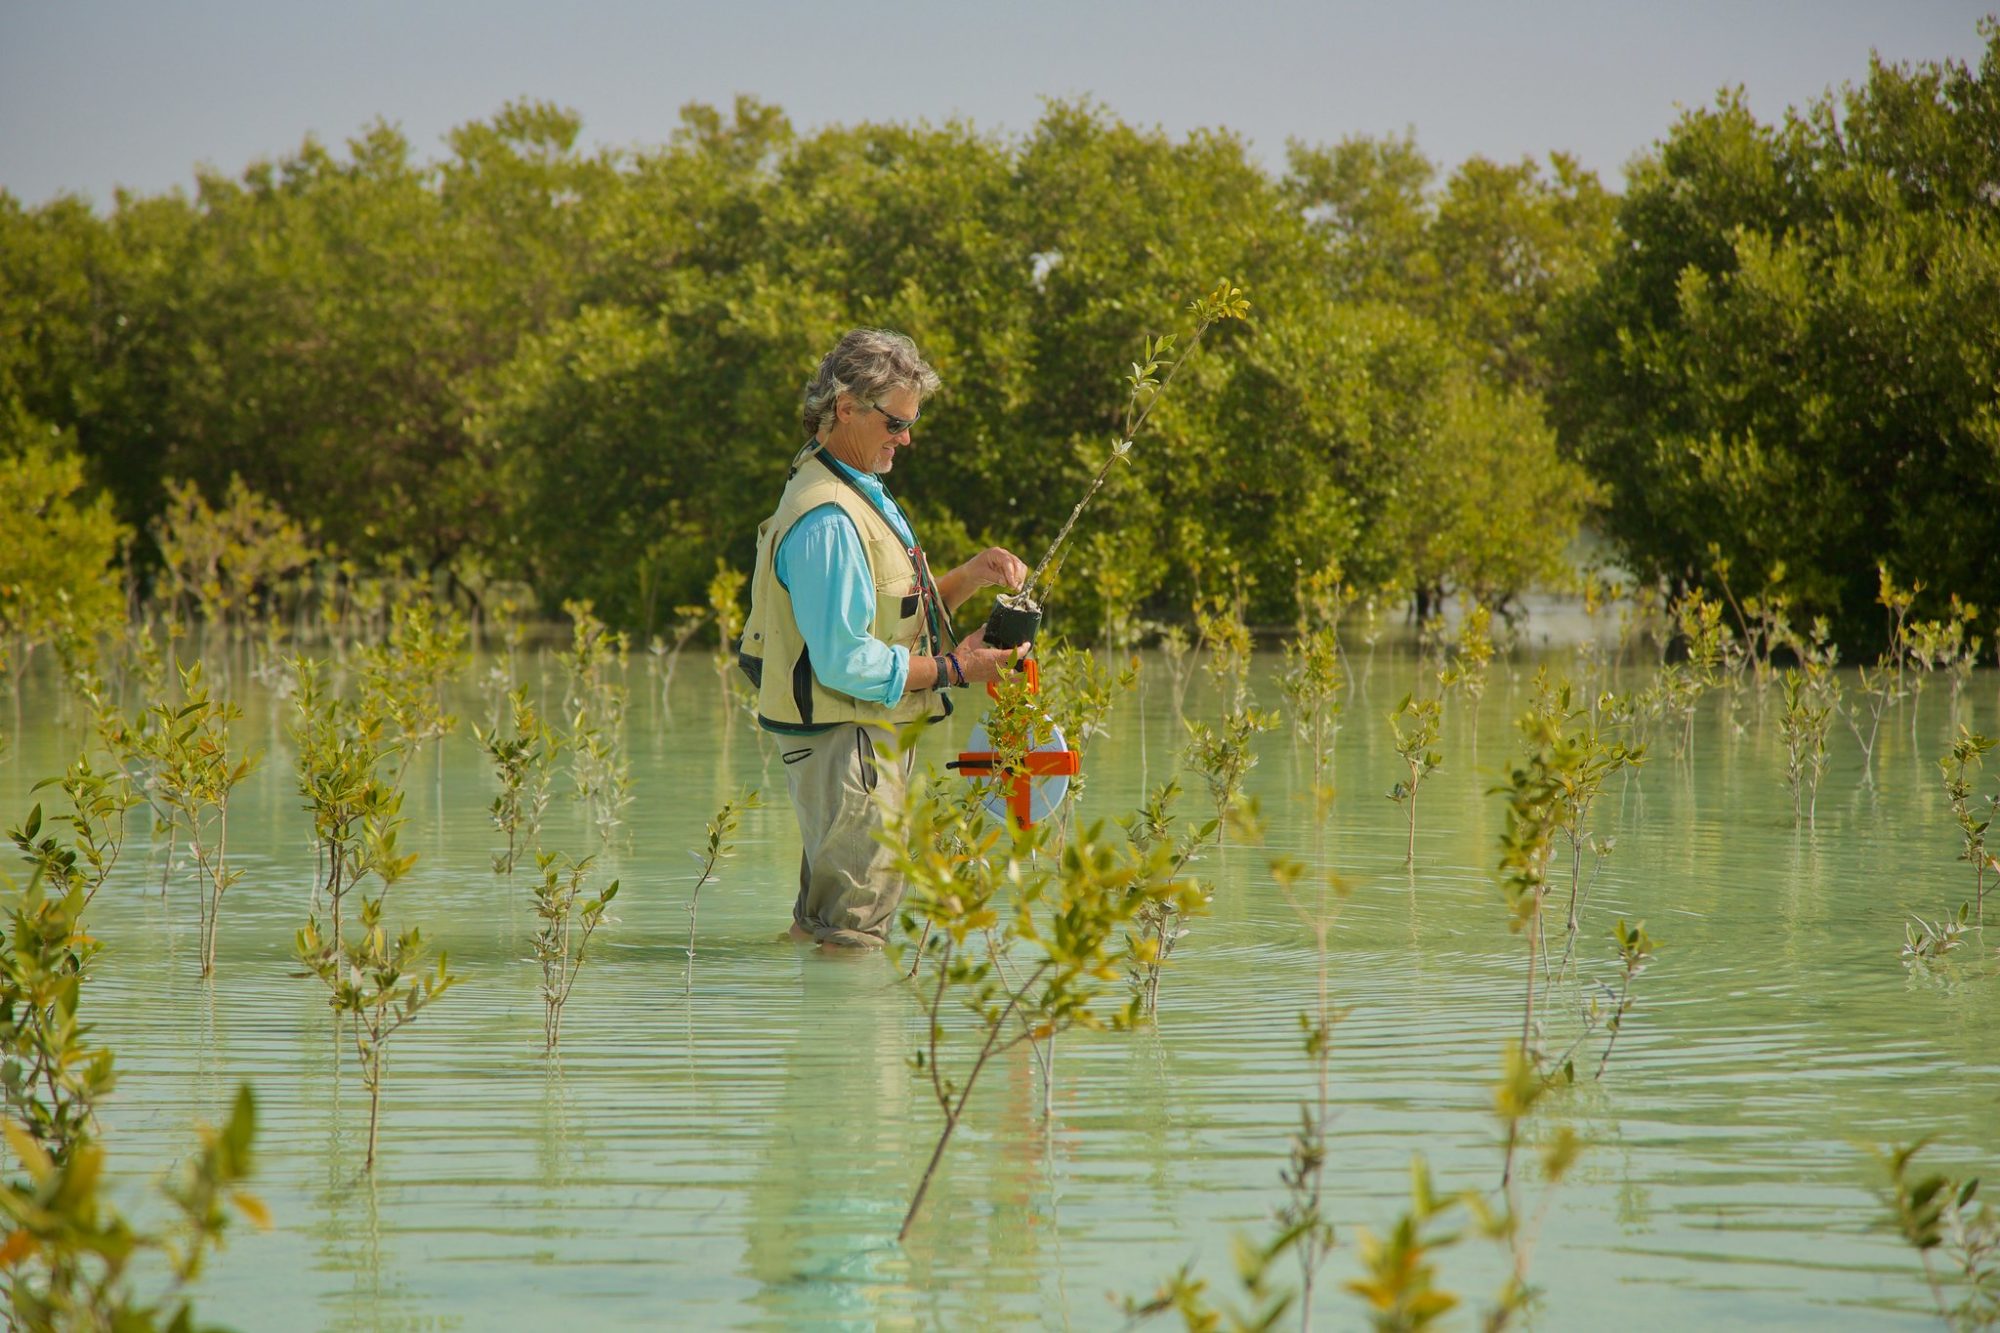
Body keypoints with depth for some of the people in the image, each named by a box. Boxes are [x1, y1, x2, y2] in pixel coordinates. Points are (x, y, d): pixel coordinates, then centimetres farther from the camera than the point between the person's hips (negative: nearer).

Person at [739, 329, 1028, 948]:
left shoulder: (861, 496, 13)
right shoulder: (826, 520, -21)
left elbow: (889, 613, 20)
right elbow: (846, 664, -25)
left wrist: (969, 577, 5)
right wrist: (952, 670, -16)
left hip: (871, 736, 11)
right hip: (844, 743, -11)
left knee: (821, 924, 19)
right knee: (854, 937, -6)